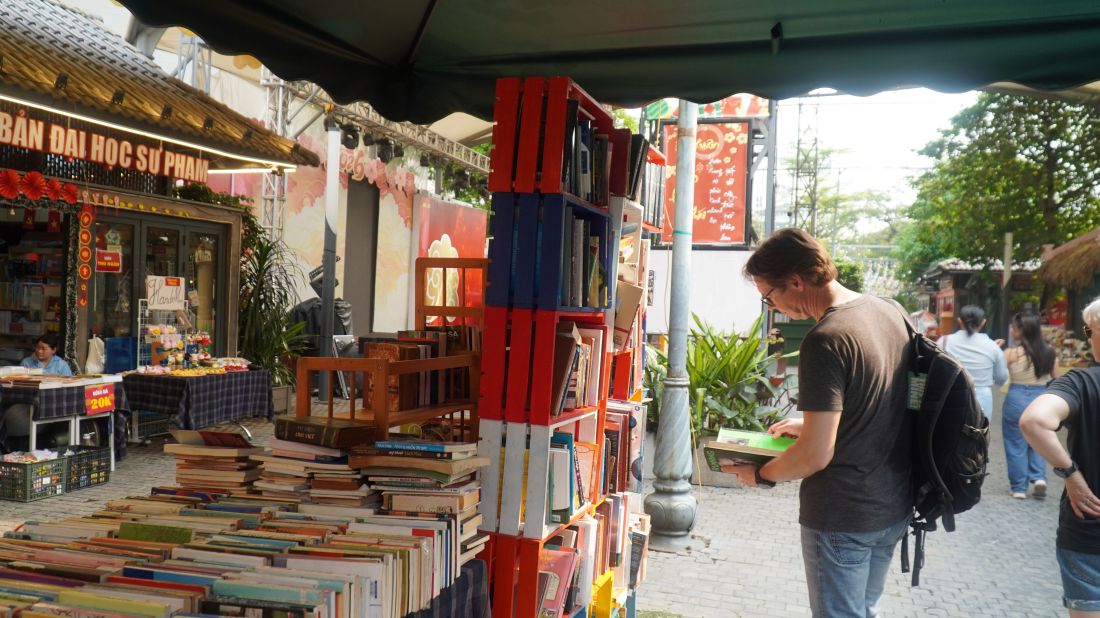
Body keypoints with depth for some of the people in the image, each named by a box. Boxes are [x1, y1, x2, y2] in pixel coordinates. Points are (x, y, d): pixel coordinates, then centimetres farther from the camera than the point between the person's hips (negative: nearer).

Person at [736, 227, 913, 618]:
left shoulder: (825, 341, -25)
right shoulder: (892, 313, 1)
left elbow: (815, 455, -26)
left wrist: (760, 475, -8)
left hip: (843, 517, -8)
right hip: (894, 505, 8)